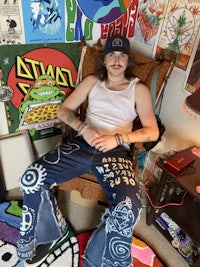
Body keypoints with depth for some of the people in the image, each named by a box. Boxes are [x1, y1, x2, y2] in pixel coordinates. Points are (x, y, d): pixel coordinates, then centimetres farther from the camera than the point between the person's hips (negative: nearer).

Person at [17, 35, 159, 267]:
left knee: (128, 210, -30)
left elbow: (152, 132, -1)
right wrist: (83, 128, -10)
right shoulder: (92, 81, 15)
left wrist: (117, 138, -16)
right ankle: (52, 231, 9)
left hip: (116, 152, -2)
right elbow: (63, 110, 10)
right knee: (31, 178, -18)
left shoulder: (139, 89, 8)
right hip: (83, 144, 3)